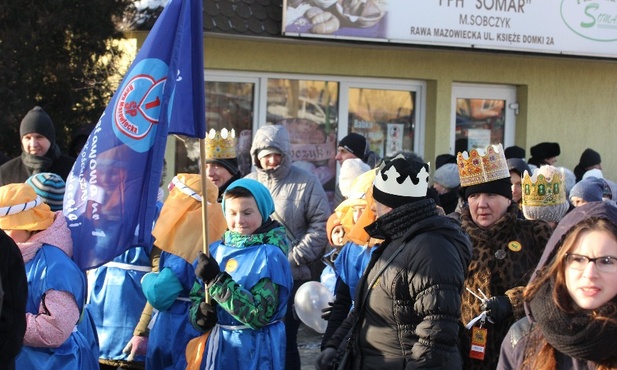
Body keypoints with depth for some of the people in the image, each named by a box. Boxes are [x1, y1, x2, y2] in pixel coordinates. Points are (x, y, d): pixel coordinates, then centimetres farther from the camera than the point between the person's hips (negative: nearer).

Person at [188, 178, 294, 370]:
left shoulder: (270, 256, -12)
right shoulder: (216, 250, 3)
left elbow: (260, 314, -21)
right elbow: (196, 299, 8)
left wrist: (217, 280, -22)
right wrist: (200, 314, -13)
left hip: (256, 349, -5)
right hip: (219, 345, 5)